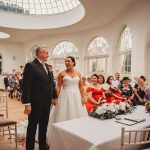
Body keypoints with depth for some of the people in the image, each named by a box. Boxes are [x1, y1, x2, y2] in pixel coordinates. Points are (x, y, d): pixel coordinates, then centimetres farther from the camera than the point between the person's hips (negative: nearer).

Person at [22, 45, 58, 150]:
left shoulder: (47, 67, 11)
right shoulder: (30, 66, -12)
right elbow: (26, 86, -17)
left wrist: (55, 96, 13)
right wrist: (27, 103, -20)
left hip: (46, 102, 7)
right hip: (35, 103, -7)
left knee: (44, 126, 19)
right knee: (32, 126, 8)